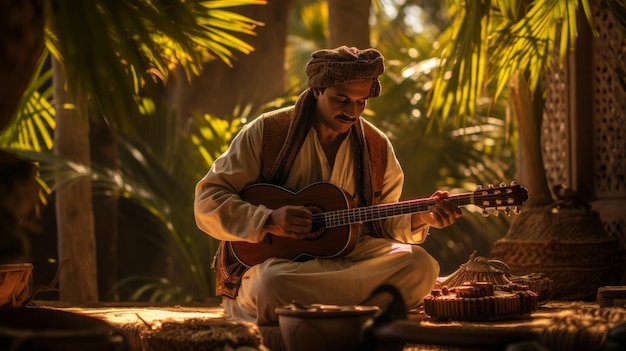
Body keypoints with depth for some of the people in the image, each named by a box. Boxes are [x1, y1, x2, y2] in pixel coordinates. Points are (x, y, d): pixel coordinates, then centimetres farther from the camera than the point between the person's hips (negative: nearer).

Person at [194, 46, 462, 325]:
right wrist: (269, 220, -20)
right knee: (275, 284, -41)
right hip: (275, 258, -4)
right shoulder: (266, 132, -4)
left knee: (420, 264, -24)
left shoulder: (377, 147, 9)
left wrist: (421, 218, -5)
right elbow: (207, 201, -6)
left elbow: (383, 222, 16)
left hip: (347, 255, 4)